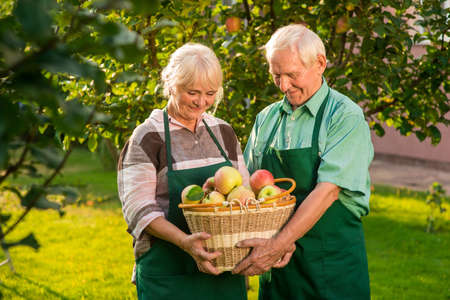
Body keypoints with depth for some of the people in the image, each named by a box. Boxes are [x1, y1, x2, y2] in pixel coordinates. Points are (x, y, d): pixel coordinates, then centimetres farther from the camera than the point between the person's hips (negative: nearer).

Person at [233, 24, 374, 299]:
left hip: (332, 258, -4)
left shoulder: (346, 117, -7)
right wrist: (265, 241, -11)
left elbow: (328, 190, -17)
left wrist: (278, 245, -23)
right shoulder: (266, 119, 10)